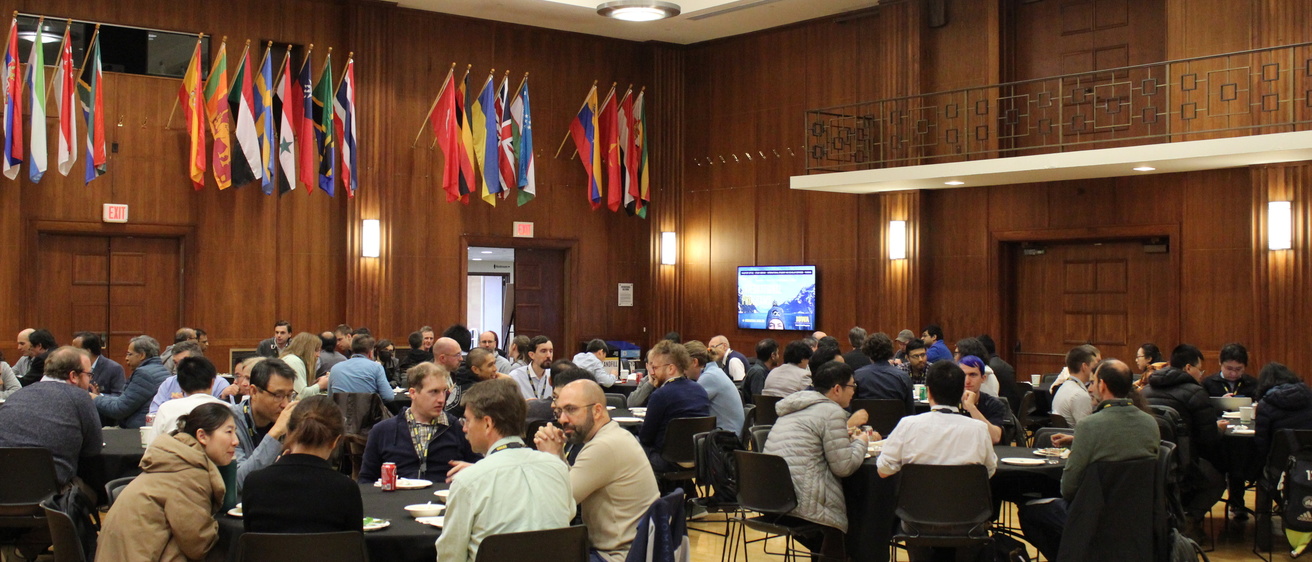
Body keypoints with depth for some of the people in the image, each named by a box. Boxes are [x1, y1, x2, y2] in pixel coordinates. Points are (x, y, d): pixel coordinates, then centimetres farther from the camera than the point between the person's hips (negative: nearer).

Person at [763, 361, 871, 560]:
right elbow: (844, 467, -9)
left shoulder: (797, 406, 17)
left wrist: (847, 433, 23)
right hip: (801, 498, -9)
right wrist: (861, 442, 8)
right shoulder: (831, 411, -8)